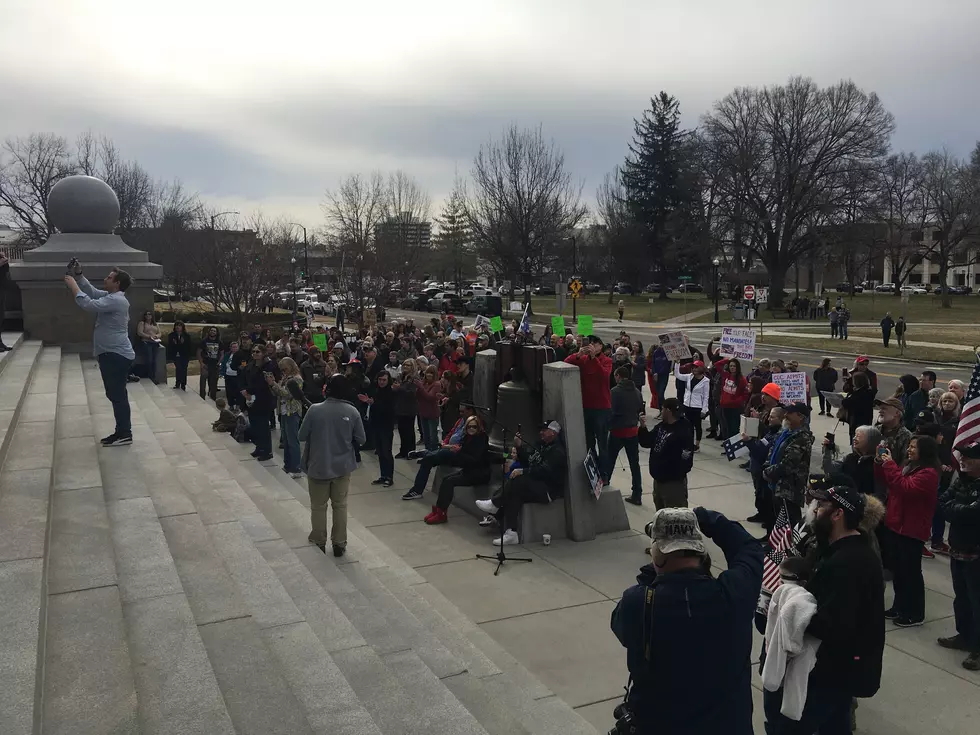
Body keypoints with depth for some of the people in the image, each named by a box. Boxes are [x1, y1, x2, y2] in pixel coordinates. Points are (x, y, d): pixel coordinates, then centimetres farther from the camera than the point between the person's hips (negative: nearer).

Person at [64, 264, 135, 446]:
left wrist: (73, 286, -15)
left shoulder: (116, 300, -17)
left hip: (117, 355, -11)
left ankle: (124, 434, -3)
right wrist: (79, 275, 11)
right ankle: (122, 432, 19)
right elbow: (93, 292, 25)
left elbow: (89, 305, -26)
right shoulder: (110, 296, 16)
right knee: (116, 394, 14)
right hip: (111, 354, 11)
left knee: (117, 395, -8)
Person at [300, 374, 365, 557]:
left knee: (318, 506, 15)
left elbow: (302, 436, -8)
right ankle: (339, 544, 19)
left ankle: (319, 542, 27)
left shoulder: (315, 410, -16)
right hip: (343, 466, 1)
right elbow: (361, 439, -4)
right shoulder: (352, 412, -11)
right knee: (340, 505, 14)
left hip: (318, 466, -1)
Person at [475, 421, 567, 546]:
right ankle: (510, 533, -26)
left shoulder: (557, 451, -11)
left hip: (549, 490, -8)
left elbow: (545, 471, -24)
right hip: (537, 486, 8)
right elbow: (527, 461, 20)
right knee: (514, 495, -18)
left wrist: (523, 471, -27)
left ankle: (494, 504, -11)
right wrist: (519, 446, 7)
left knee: (518, 481, -29)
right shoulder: (542, 446, 19)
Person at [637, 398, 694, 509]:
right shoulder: (661, 426, 8)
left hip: (674, 482, -9)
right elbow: (646, 442, 14)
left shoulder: (684, 432, -20)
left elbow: (686, 461, -21)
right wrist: (643, 427, -2)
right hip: (658, 479, 9)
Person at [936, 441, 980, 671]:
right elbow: (942, 503, -1)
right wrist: (962, 510, -16)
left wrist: (953, 508, -12)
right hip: (957, 549, 7)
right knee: (961, 597, 19)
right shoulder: (961, 479, 6)